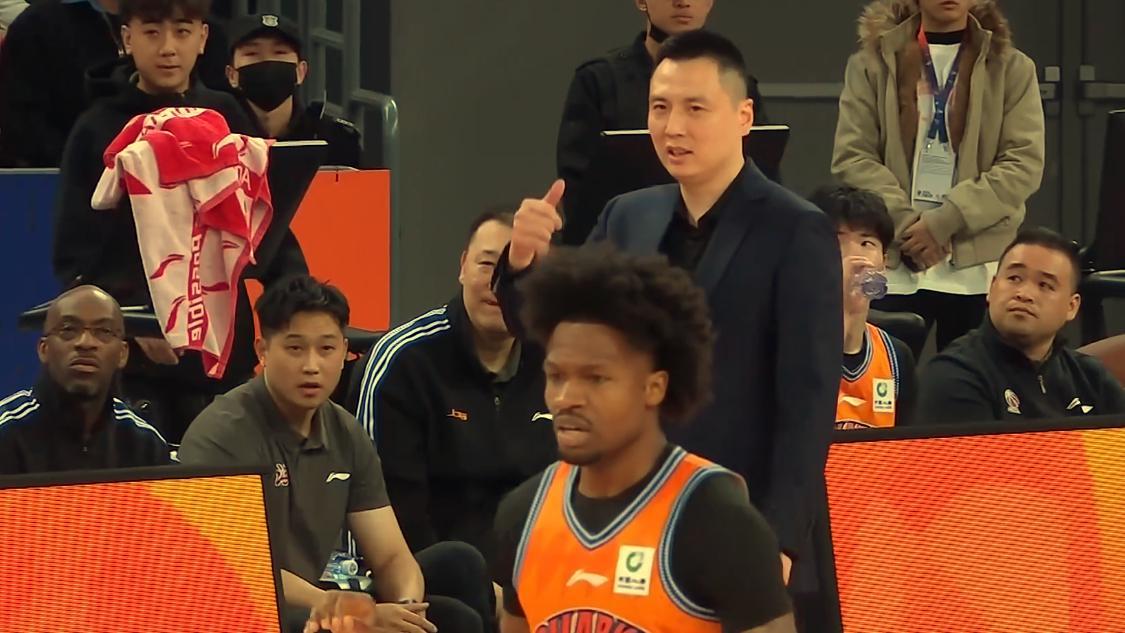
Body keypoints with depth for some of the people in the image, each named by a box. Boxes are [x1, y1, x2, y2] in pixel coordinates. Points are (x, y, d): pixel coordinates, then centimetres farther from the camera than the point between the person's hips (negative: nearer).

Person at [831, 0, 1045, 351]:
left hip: (978, 267, 0)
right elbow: (851, 157, 2)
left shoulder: (1011, 68, 8)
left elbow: (1025, 164, -2)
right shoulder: (873, 63, 9)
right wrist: (905, 224, -13)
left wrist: (945, 222, -12)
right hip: (892, 264, 0)